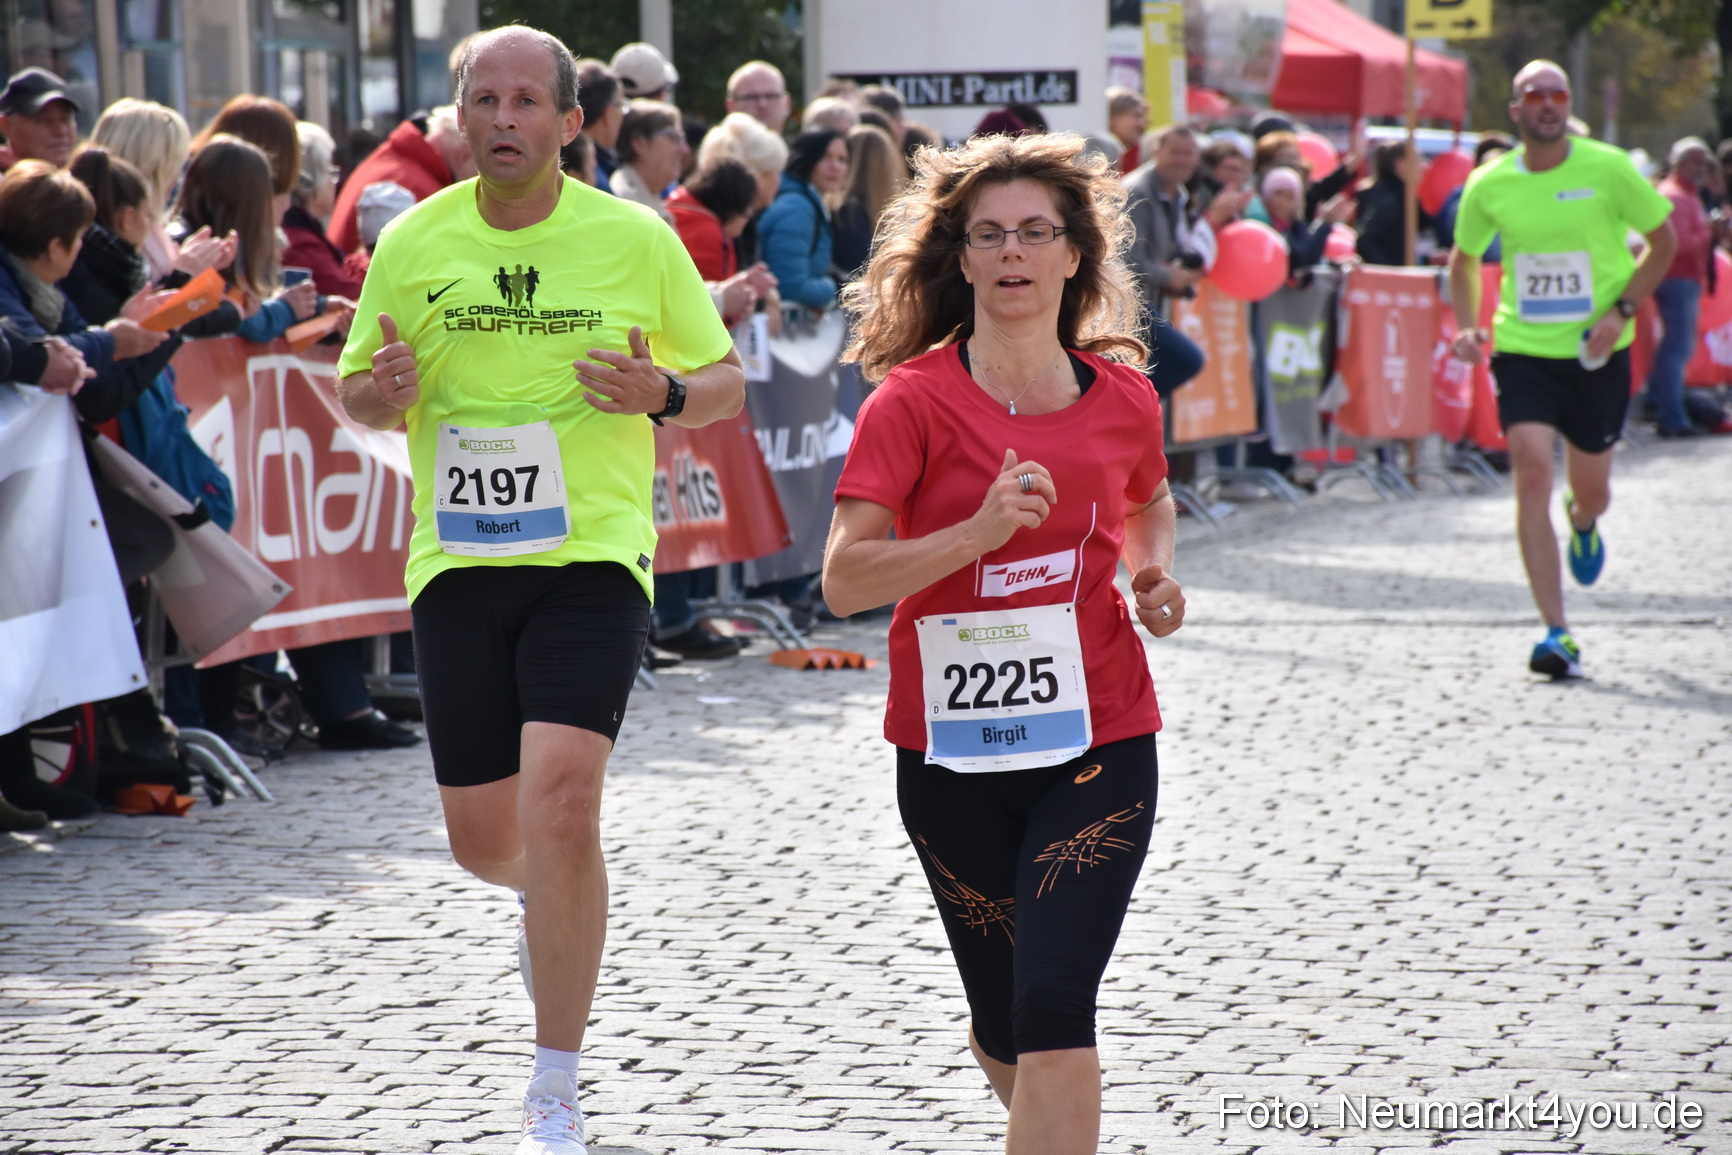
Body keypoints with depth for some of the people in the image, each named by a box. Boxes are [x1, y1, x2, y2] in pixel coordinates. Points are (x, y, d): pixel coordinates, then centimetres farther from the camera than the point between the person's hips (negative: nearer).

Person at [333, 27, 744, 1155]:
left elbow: (728, 382, 9)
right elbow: (354, 390, 15)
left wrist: (663, 393, -13)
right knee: (483, 838, 5)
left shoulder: (636, 239, 0)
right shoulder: (413, 243, 4)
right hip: (458, 563, 3)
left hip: (594, 556, -3)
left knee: (561, 798, -20)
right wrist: (381, 391, -10)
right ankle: (554, 894, 47)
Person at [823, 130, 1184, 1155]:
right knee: (1002, 1023, 12)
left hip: (1099, 738, 0)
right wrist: (978, 532, -25)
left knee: (1054, 1008, -14)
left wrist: (1156, 574, 5)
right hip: (952, 750, 0)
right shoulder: (914, 399, -7)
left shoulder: (1122, 396, 2)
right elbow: (844, 579, -14)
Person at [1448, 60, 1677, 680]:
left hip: (1597, 351, 0)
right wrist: (1467, 326, -3)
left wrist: (1621, 310, -10)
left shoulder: (1608, 169, -9)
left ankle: (1583, 523, 52)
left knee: (1591, 490, 9)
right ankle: (1556, 634, -15)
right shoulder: (1489, 186, -3)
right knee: (1531, 472, -17)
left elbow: (1663, 240, 2)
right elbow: (1463, 260, 13)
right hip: (1523, 349, 0)